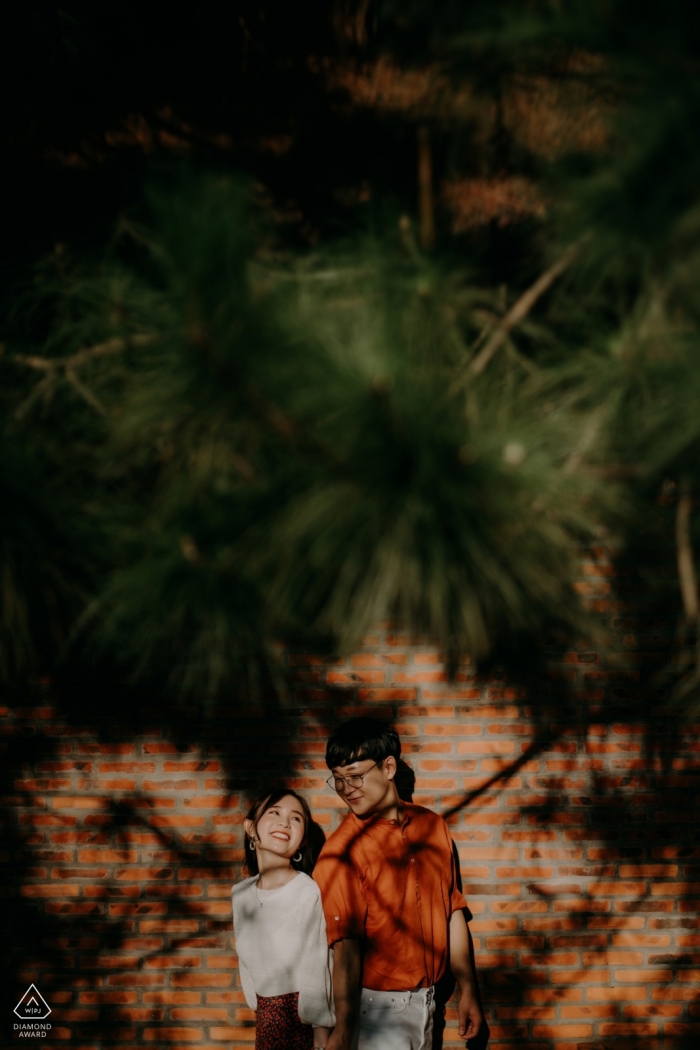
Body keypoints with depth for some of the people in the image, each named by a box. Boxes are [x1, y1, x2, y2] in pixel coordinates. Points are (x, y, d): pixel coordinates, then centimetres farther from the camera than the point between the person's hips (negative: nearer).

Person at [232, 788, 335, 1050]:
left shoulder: (309, 892, -18)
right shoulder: (241, 893, -1)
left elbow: (317, 971, -16)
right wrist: (259, 1011, 12)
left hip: (305, 1017, -5)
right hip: (265, 1016, 5)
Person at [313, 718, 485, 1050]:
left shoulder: (432, 826, 2)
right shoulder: (342, 851, -14)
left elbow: (453, 912, 8)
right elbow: (345, 945, -21)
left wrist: (467, 989, 9)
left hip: (427, 999, 5)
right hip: (376, 1006, -5)